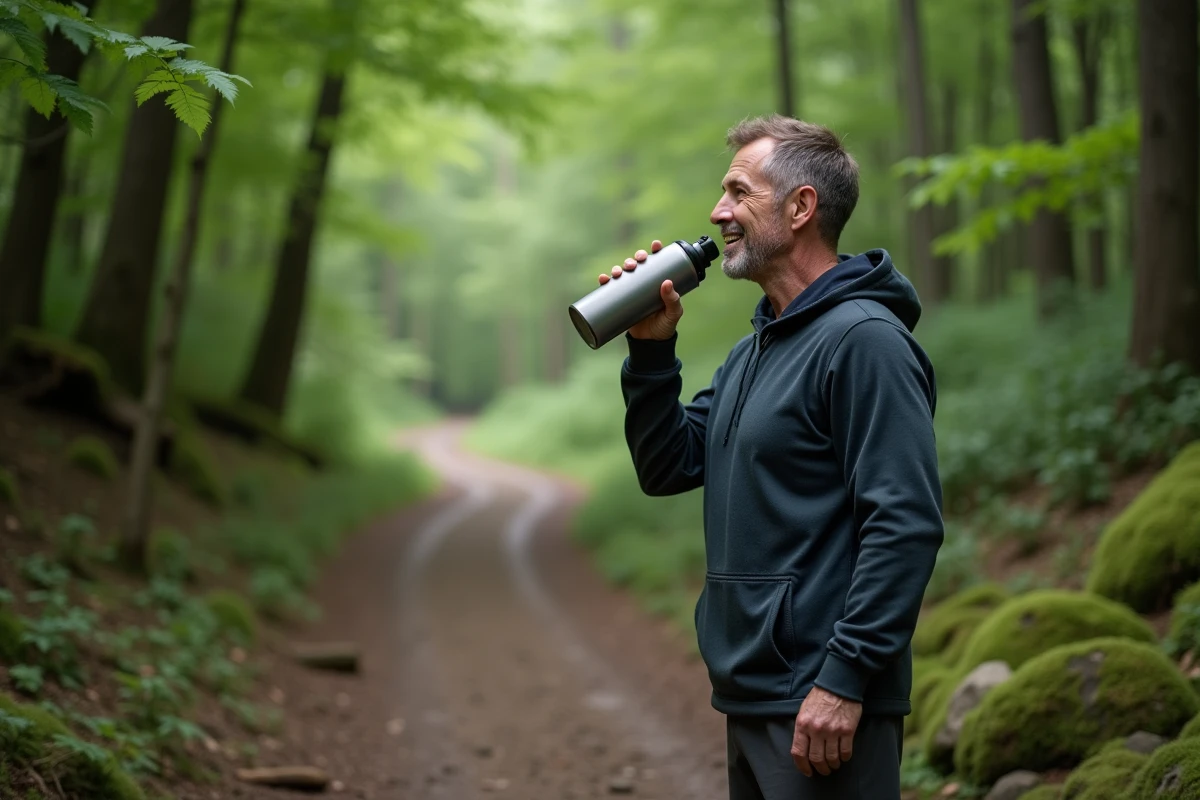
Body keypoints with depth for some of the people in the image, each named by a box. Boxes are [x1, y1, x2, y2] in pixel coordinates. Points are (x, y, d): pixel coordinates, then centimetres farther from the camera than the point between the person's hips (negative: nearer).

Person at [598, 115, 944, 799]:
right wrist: (652, 349, 3)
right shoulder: (754, 351, 15)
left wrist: (846, 677, -25)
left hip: (822, 706, -9)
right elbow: (667, 468, 14)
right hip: (749, 698, 9)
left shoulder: (864, 339, -14)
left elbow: (906, 524, -21)